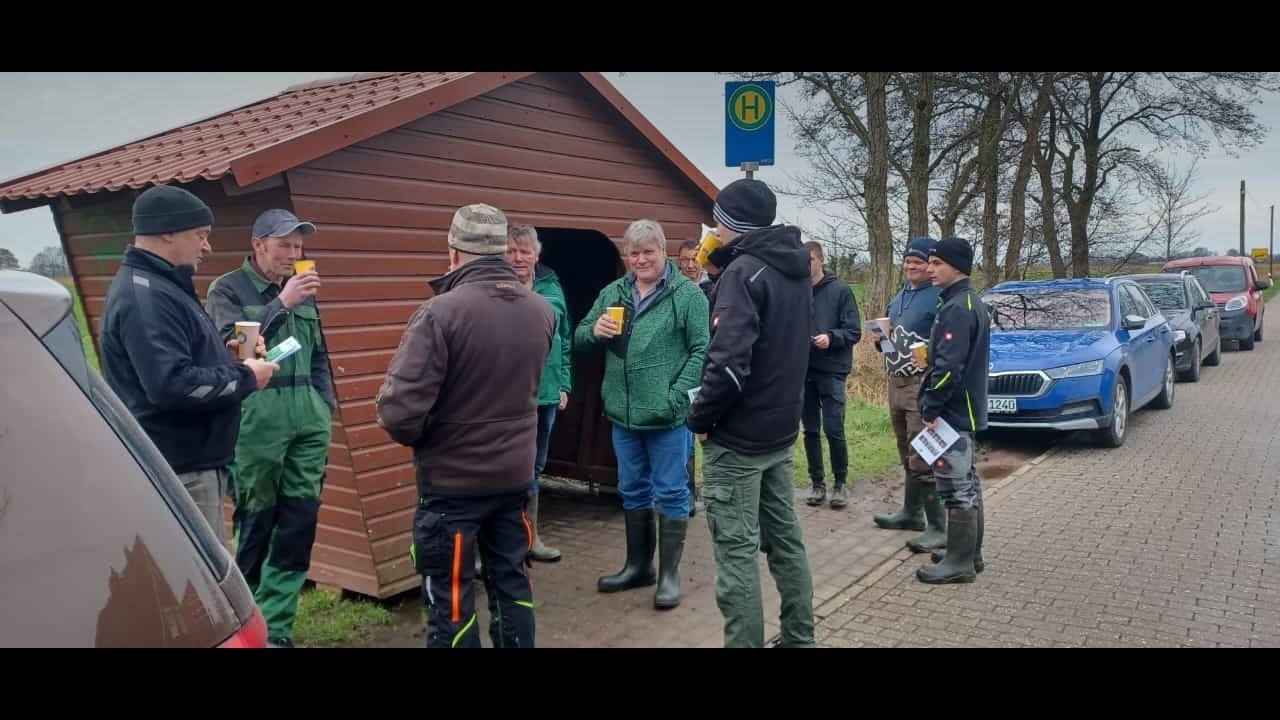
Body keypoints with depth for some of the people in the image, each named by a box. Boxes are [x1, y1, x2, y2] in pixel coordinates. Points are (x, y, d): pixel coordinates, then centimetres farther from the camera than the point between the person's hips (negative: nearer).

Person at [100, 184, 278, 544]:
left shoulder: (155, 287, 15)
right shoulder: (146, 297, -19)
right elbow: (173, 384, -28)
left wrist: (224, 354, 8)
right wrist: (245, 377, -16)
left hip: (190, 461, 11)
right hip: (180, 469, -11)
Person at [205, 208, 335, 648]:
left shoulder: (303, 291, 16)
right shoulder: (228, 290, 1)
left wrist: (326, 403, 13)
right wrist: (282, 303, -17)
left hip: (308, 420, 5)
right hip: (257, 420, -5)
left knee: (300, 522, 3)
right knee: (256, 523, 4)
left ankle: (275, 627, 13)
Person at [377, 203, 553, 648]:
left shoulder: (440, 313, -21)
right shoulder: (542, 311, -1)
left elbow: (399, 412, -22)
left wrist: (416, 438, -2)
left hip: (451, 481, -5)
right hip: (516, 473, 5)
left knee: (451, 597, 9)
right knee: (511, 582, 18)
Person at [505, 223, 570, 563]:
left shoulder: (552, 288, 8)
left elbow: (565, 340, 14)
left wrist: (564, 384, 11)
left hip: (545, 394, 6)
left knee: (533, 468, 18)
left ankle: (529, 535, 32)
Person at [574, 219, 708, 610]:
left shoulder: (687, 293, -7)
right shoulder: (611, 293, 8)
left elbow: (701, 349, -11)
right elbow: (579, 338, 10)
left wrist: (677, 396, -19)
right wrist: (595, 331, -13)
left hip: (667, 414, -5)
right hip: (623, 413, 6)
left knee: (671, 493, 6)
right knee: (632, 491, 17)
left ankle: (669, 573, 18)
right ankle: (638, 565, 33)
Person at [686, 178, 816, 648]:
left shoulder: (744, 272, -17)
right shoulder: (794, 269, 10)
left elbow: (728, 363, -28)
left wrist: (700, 418, -12)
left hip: (737, 437, -9)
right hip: (781, 431, 9)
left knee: (737, 549, -1)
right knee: (785, 538, 16)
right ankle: (799, 637, 27)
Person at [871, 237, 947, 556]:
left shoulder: (939, 297, -12)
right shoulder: (901, 295, 16)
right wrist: (884, 336, 7)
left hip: (922, 386, -9)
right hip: (896, 383, 9)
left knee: (923, 459, -10)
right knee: (908, 455, 18)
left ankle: (938, 527, -3)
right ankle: (911, 513, 31)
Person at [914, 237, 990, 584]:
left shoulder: (956, 308, -18)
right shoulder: (972, 304, 14)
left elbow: (949, 366, -25)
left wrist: (931, 408, -18)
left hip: (953, 411, -11)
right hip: (966, 409, 11)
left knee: (956, 487, -5)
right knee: (967, 483, 16)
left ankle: (959, 562, 2)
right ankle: (970, 553, 26)